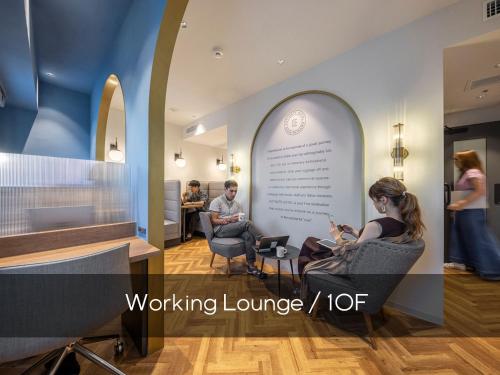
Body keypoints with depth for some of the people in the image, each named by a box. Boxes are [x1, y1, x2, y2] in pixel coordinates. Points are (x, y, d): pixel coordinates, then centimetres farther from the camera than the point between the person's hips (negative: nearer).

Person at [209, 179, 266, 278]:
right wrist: (228, 219, -21)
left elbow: (241, 220, 13)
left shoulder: (237, 204, 15)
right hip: (220, 230, -5)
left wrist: (238, 220, -12)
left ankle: (251, 266, -26)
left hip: (235, 229, 5)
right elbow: (213, 221, -8)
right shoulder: (216, 202, -1)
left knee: (249, 235, -29)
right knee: (247, 223, -29)